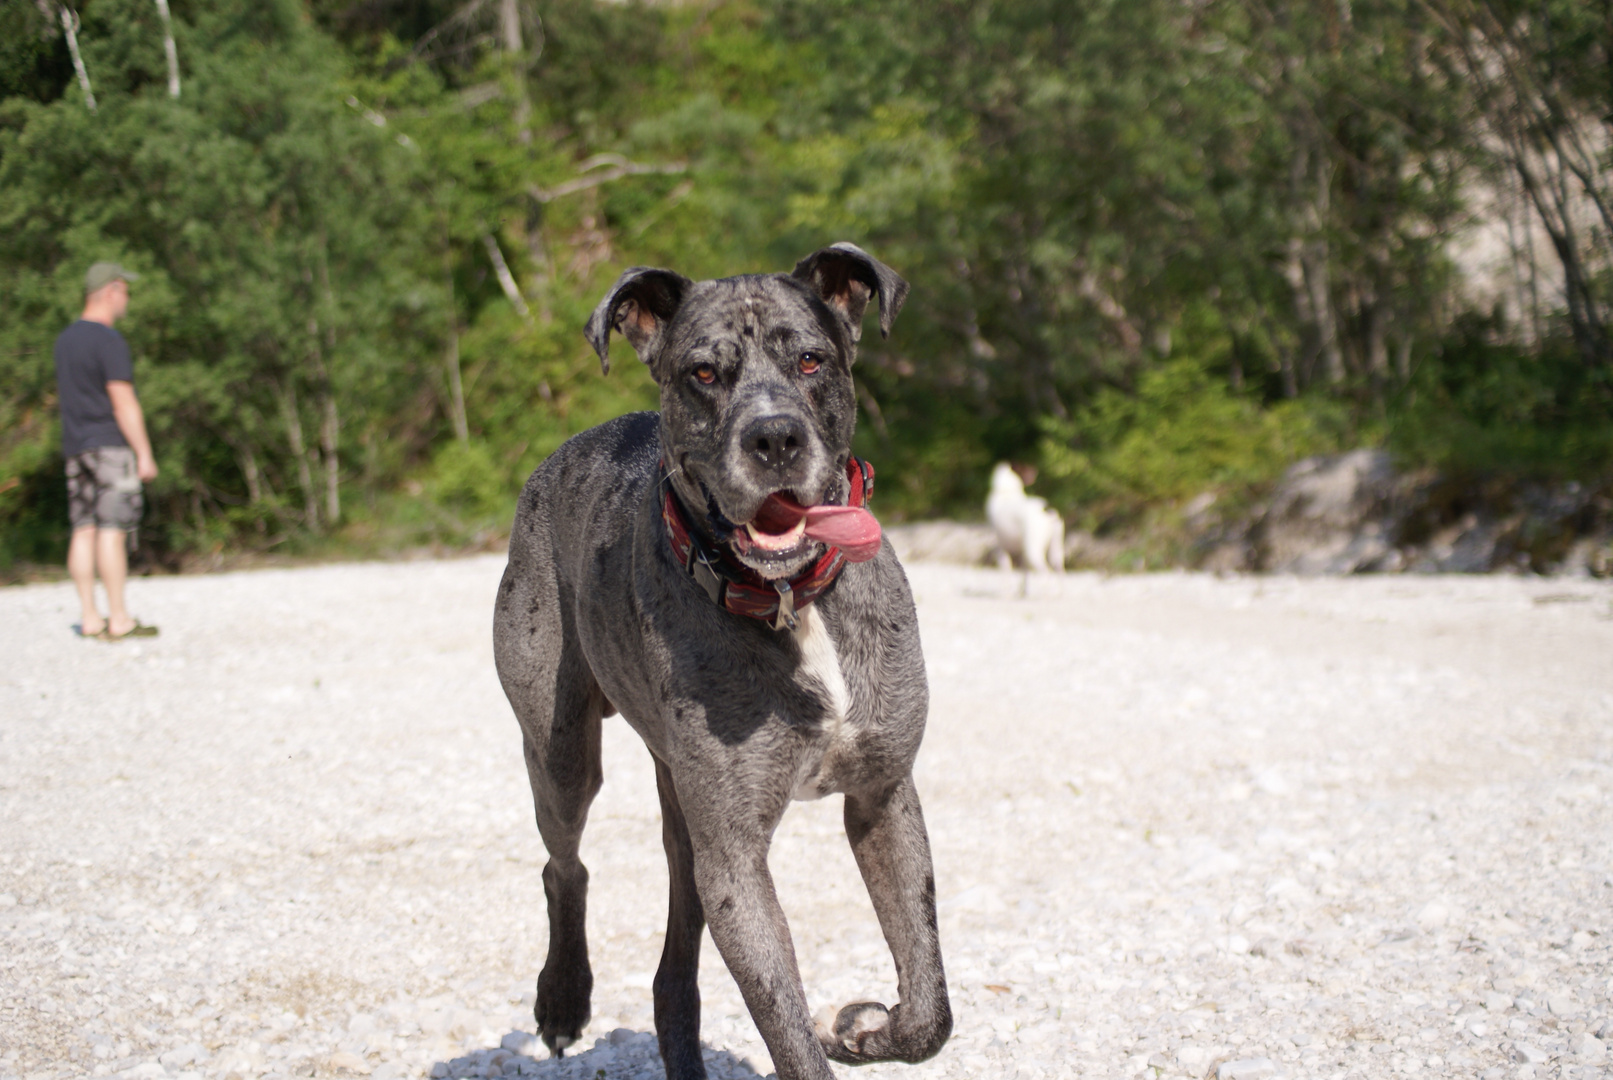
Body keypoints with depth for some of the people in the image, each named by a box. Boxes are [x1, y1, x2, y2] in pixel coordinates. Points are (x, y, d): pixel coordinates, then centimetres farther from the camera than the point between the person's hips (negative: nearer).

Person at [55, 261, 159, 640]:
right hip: (110, 445, -8)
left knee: (84, 531, 5)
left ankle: (91, 619, 7)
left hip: (75, 447, 8)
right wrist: (145, 454, -13)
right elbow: (124, 403, -16)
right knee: (112, 531, -8)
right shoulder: (109, 341, -12)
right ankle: (119, 620, -7)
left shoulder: (66, 339, 15)